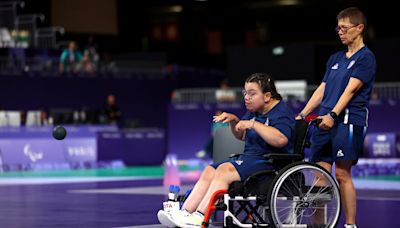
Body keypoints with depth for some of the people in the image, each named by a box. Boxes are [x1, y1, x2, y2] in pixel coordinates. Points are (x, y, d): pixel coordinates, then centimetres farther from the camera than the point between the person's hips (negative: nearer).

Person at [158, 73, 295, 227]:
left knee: (224, 170, -28)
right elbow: (242, 136, 31)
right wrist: (234, 121, 11)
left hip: (269, 163, -9)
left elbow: (281, 139, -31)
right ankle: (185, 213, -19)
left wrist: (253, 124, -29)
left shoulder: (281, 113, -11)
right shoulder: (254, 112, 18)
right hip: (248, 157, 10)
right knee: (209, 171, -9)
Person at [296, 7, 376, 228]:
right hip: (324, 122, 7)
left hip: (348, 121, -7)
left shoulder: (366, 58, -2)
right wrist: (302, 115, 12)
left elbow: (351, 89, -13)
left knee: (342, 174, -8)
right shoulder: (335, 58, 21)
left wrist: (333, 115, -24)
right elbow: (322, 89, 20)